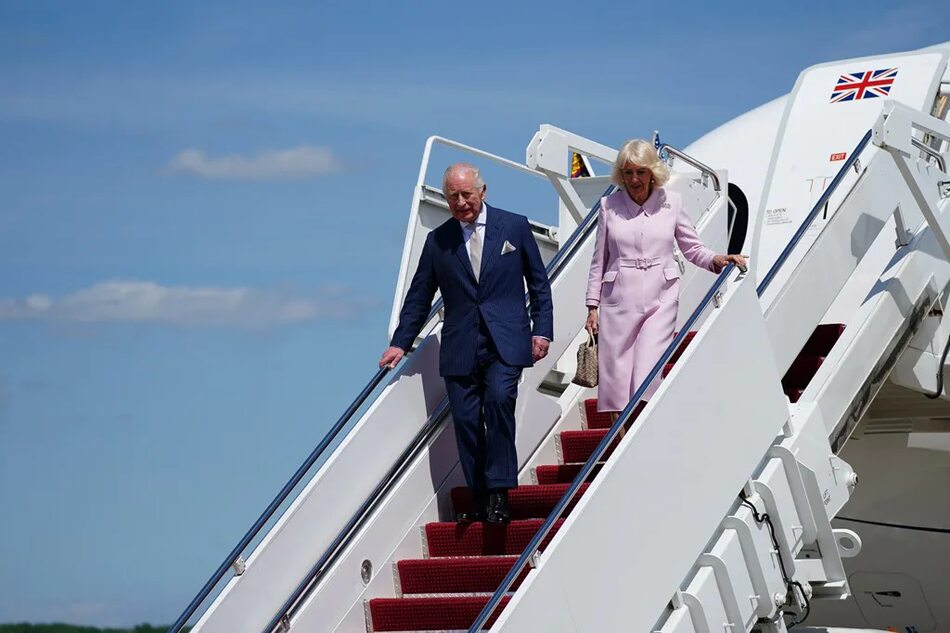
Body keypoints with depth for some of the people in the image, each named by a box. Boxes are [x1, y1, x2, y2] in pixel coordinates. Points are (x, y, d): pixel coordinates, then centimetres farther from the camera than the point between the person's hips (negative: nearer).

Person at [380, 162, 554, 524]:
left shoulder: (514, 227, 6)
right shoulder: (438, 240, 10)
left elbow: (539, 283, 11)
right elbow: (419, 297, 15)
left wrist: (542, 331, 3)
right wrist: (400, 343, 9)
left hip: (505, 342, -2)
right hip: (460, 347, 3)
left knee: (499, 399, -24)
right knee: (465, 420, -3)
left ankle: (499, 493, -18)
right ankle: (480, 500, 7)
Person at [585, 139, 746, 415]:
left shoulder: (671, 202, 5)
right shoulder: (609, 205, 6)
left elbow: (692, 247, 12)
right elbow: (599, 260, 10)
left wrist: (716, 260, -9)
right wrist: (593, 306, 7)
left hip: (660, 299, -1)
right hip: (618, 300, 1)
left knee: (647, 374, -14)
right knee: (615, 377, -1)